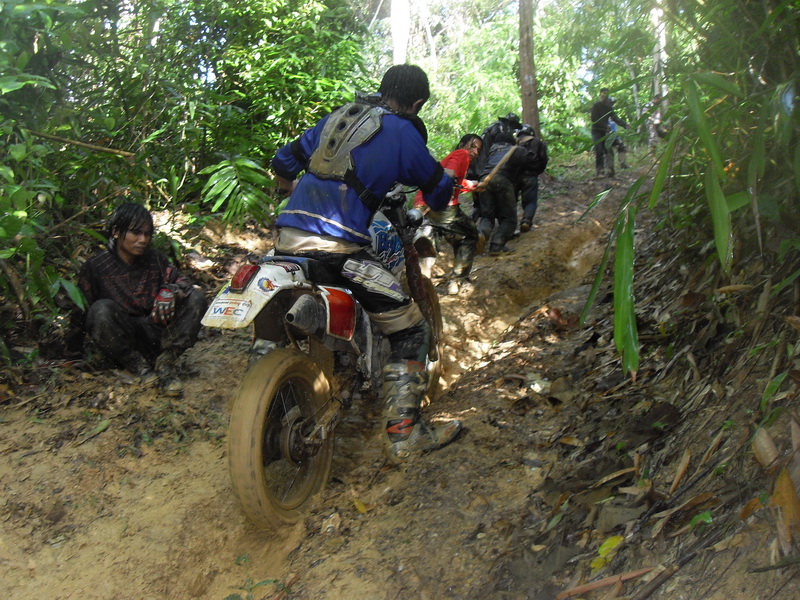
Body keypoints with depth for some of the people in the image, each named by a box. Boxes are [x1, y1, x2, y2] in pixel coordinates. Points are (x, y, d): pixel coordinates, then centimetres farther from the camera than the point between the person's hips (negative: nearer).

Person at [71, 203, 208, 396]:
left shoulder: (156, 259, 5)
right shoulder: (95, 267, -4)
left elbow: (182, 280, -2)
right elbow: (81, 311, 0)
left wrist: (170, 291, -26)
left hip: (156, 334, 3)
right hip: (120, 342, -3)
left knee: (196, 299, -15)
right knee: (101, 310, -33)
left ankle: (165, 362, -19)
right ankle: (136, 364, -15)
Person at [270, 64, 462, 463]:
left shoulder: (338, 116, 22)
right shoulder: (403, 132, 4)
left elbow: (282, 164, 26)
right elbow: (438, 195, 14)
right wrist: (449, 174, 37)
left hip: (287, 237, 8)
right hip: (336, 248, -7)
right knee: (411, 330, 2)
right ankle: (402, 434, 2)